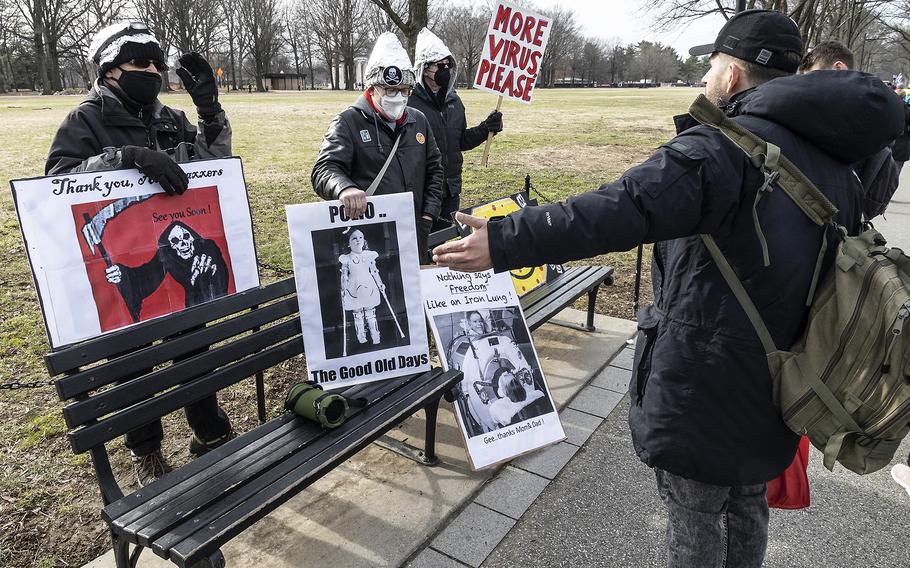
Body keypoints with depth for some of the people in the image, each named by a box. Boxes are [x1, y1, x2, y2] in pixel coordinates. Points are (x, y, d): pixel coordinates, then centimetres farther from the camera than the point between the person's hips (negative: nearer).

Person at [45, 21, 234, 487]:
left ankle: (210, 434, 33)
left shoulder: (170, 120, 7)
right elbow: (58, 180, -19)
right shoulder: (86, 121, -6)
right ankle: (146, 453, 29)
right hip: (119, 270, -4)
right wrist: (127, 157, -33)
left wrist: (210, 109, -8)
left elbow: (214, 164, 6)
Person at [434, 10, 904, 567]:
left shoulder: (723, 147, -21)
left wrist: (504, 241, -36)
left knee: (694, 518, 13)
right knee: (749, 505, 28)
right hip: (778, 390, 8)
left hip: (704, 388, -8)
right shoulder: (837, 161, 8)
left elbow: (618, 211, -36)